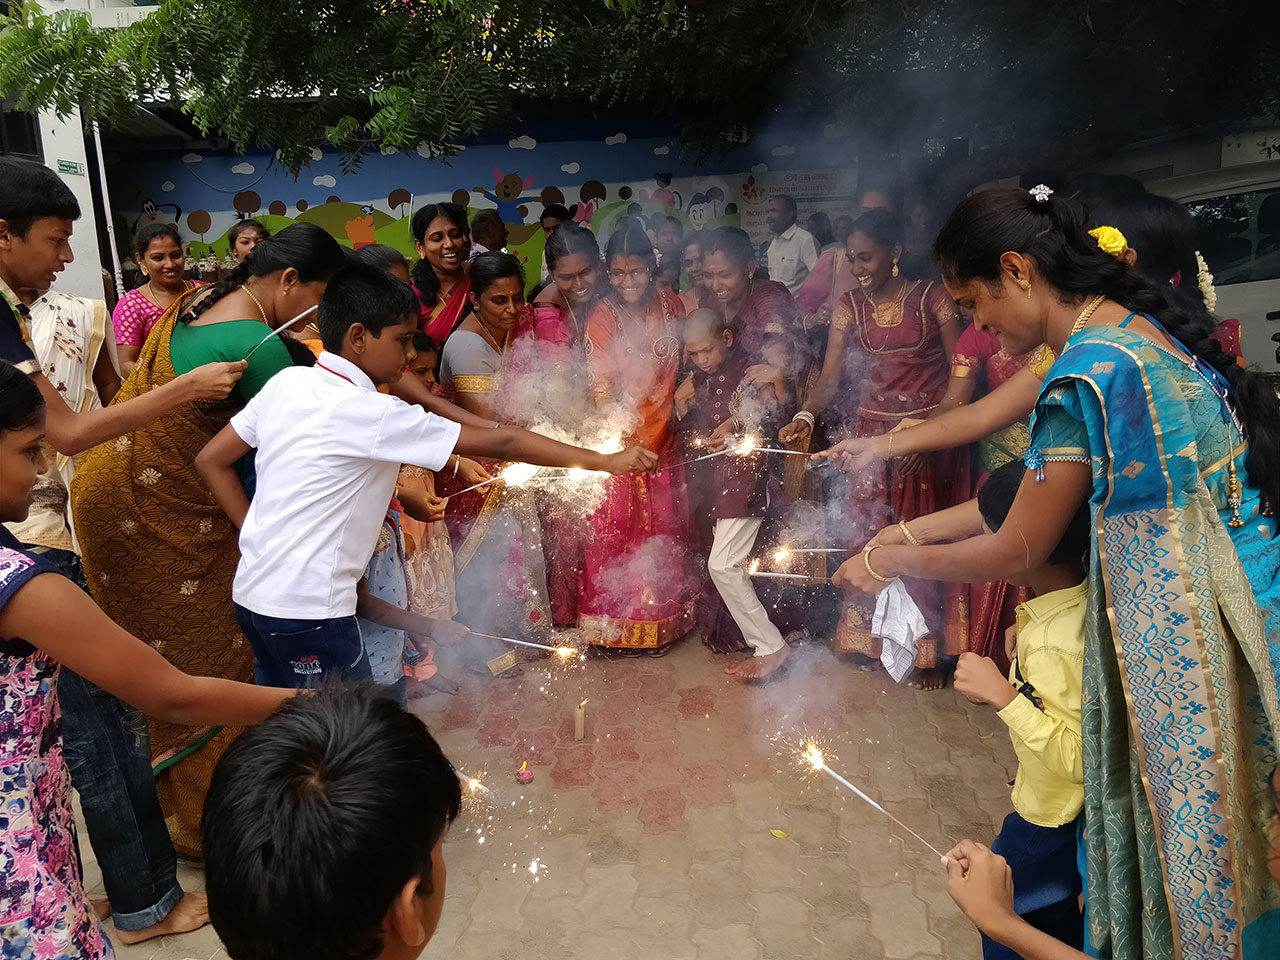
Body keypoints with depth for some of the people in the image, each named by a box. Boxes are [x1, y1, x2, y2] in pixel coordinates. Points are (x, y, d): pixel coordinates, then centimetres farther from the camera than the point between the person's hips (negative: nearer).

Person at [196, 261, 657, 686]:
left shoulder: (286, 382, 3)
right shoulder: (372, 414, -19)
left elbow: (211, 460, 10)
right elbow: (500, 444, -18)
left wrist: (257, 531, 12)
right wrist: (606, 461, -13)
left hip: (252, 593, 8)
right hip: (307, 611, -8)